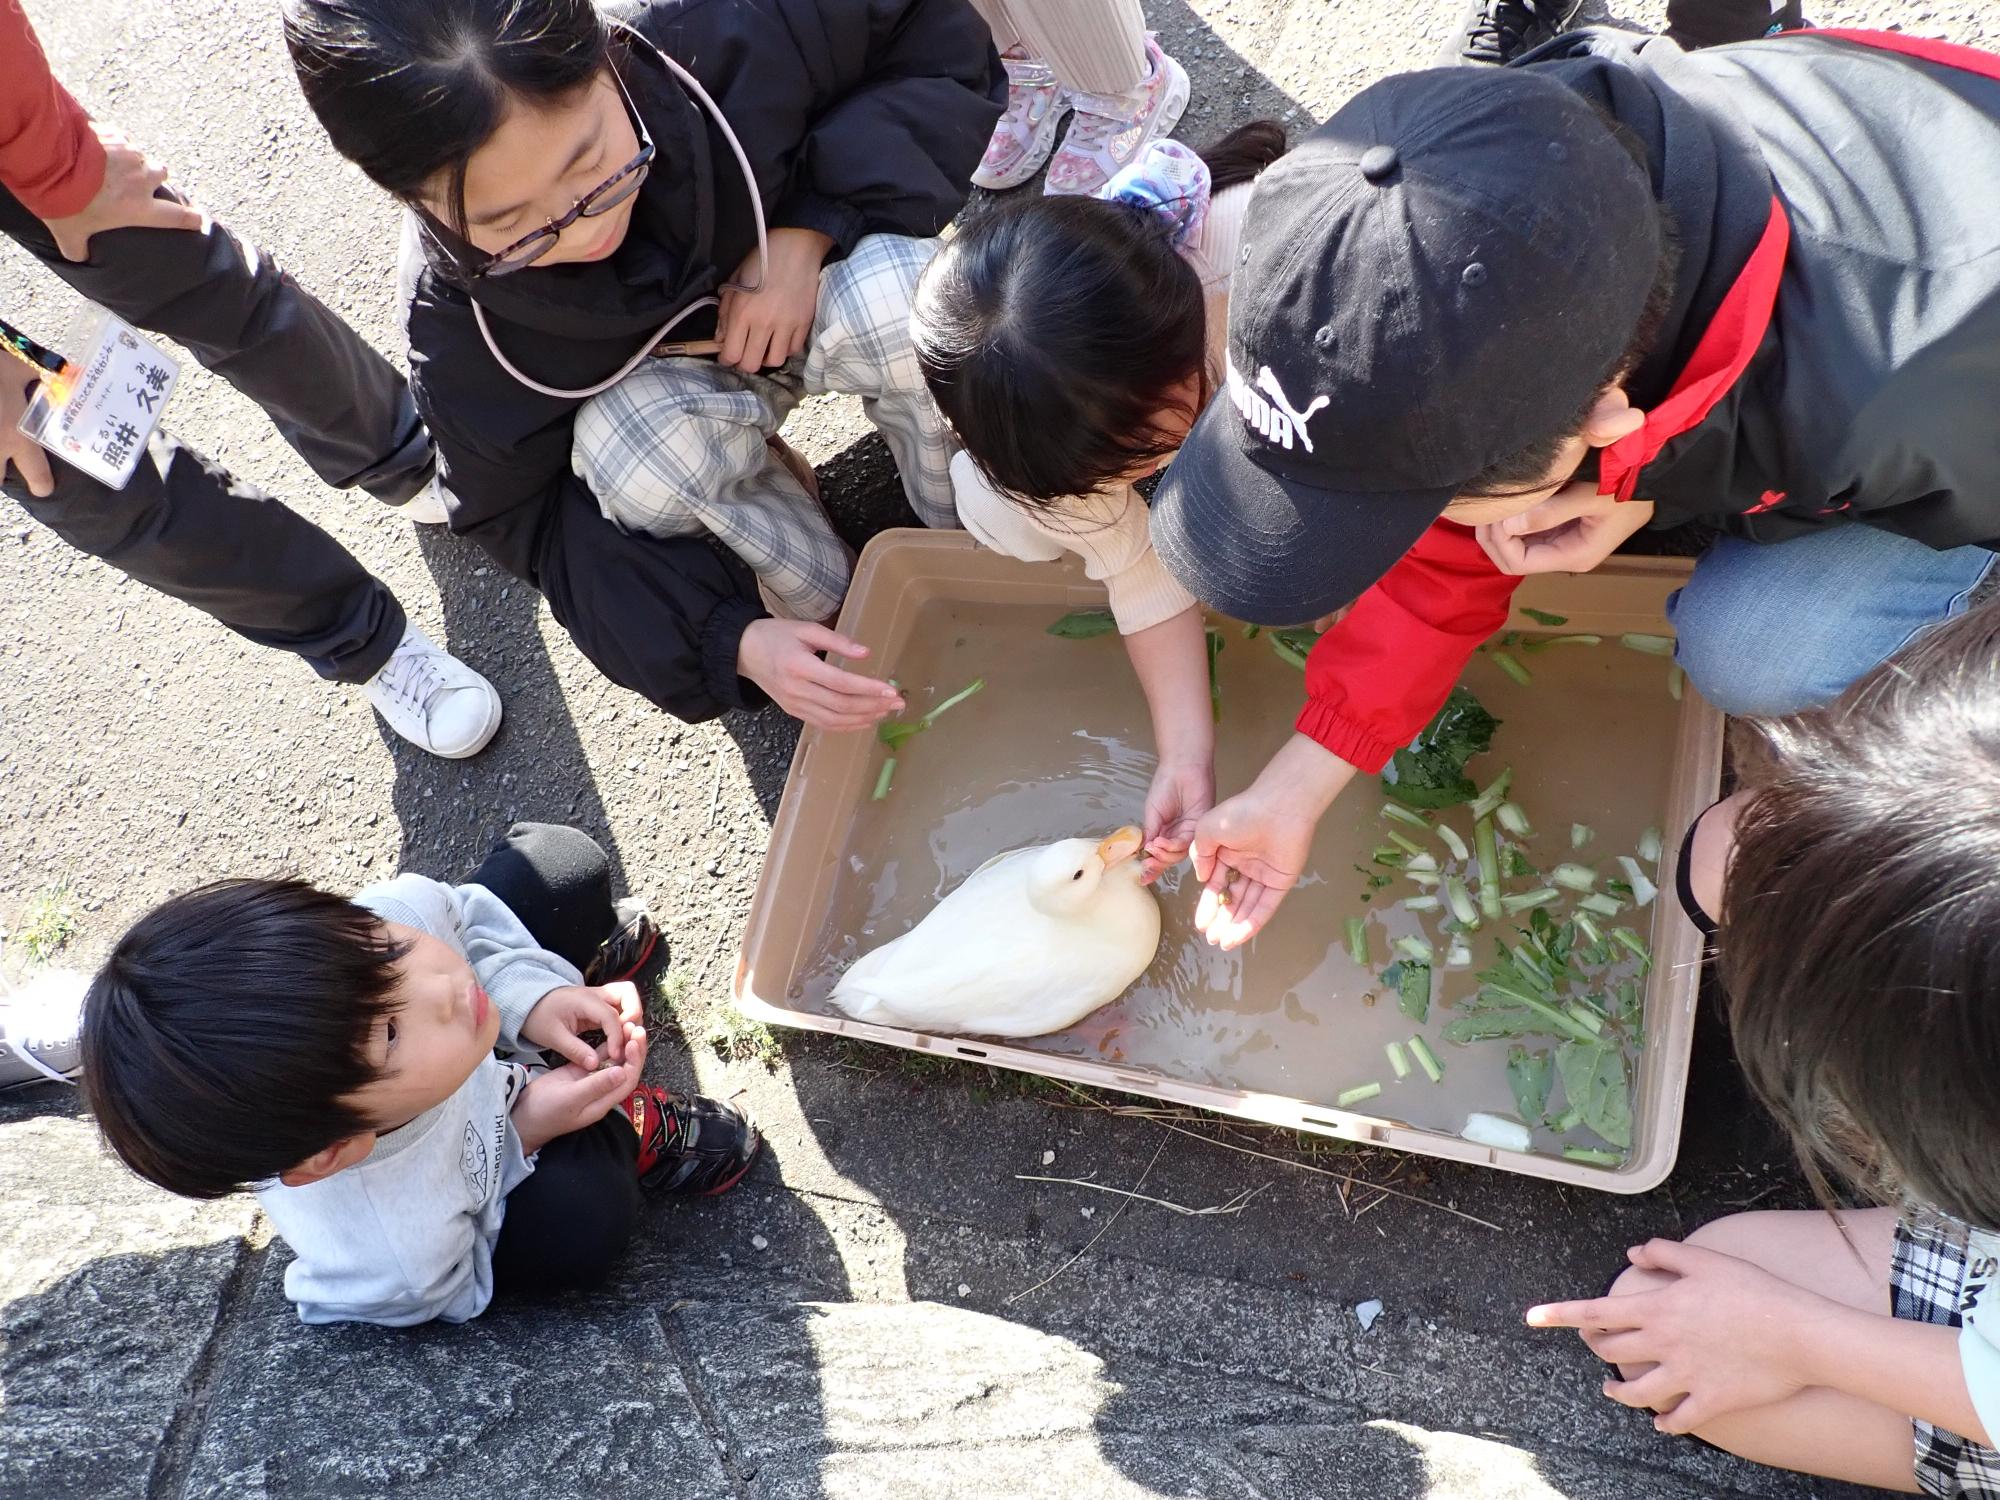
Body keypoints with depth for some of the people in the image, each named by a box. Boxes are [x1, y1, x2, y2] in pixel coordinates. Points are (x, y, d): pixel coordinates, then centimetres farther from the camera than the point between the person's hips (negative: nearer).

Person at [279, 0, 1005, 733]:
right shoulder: (459, 333, -31)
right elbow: (525, 514, -18)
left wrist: (811, 227, -32)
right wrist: (727, 636, -33)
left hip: (805, 286, 0)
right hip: (660, 389, 0)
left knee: (898, 298, -35)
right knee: (629, 452, -35)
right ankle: (829, 618, -6)